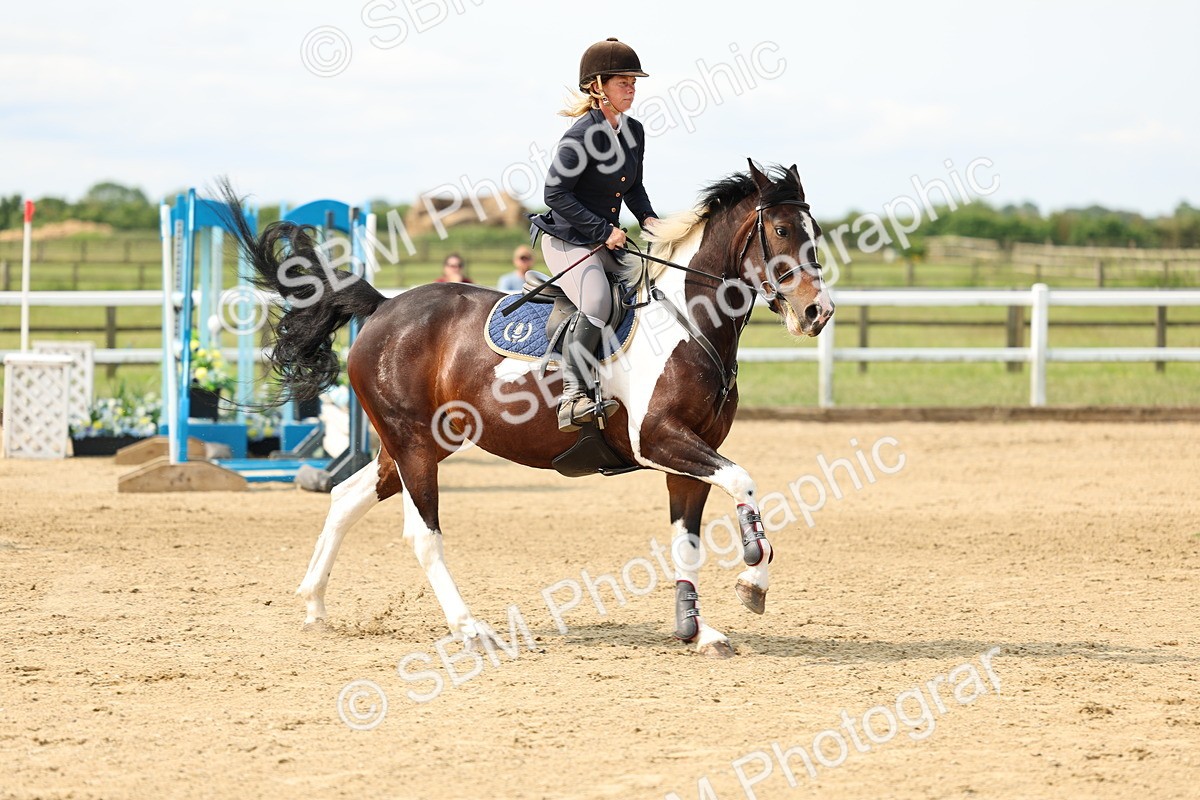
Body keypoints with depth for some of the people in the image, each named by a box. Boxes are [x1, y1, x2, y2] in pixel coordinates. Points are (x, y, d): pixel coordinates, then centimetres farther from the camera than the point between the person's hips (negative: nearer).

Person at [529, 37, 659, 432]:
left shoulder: (633, 131, 8)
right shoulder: (583, 136, -17)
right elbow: (556, 195, -19)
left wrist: (648, 218, 1)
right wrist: (604, 231, -19)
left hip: (607, 242, 9)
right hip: (567, 240, -9)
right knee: (597, 303, -32)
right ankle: (573, 397, -32)